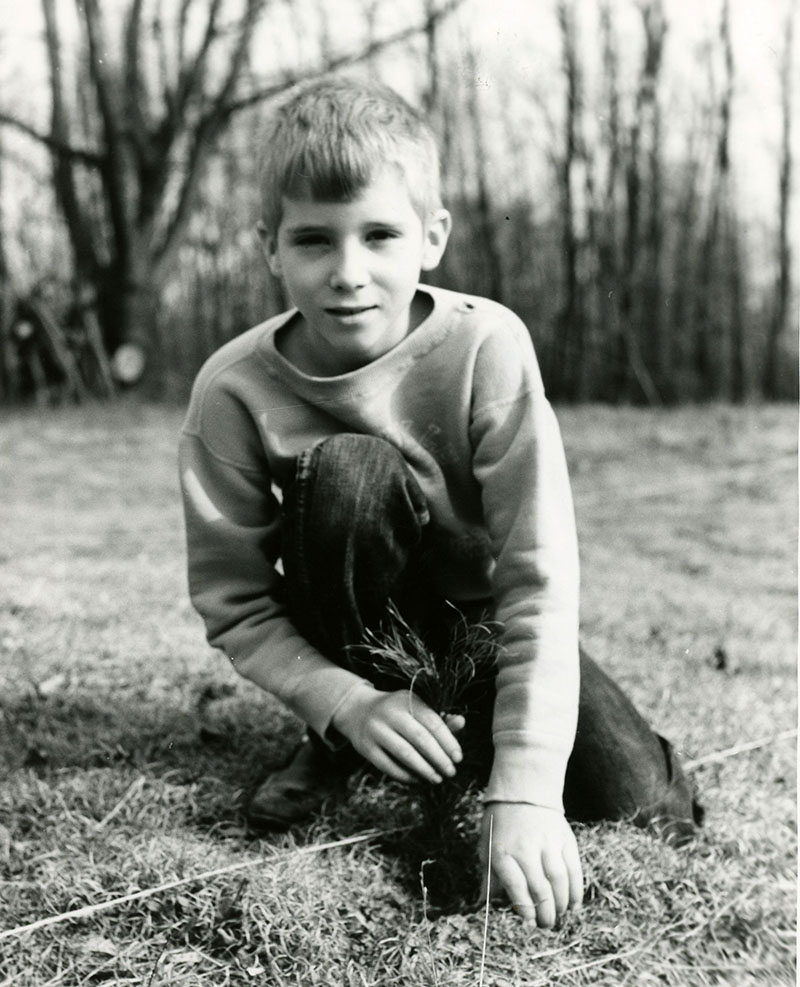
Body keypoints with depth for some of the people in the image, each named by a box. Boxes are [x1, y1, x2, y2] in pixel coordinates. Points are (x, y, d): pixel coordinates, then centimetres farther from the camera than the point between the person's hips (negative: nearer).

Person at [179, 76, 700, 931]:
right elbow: (234, 602, -14)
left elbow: (538, 577, -28)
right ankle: (342, 742, -9)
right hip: (357, 629, -1)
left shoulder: (485, 347, -25)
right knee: (348, 472, -33)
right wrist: (346, 704, -31)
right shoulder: (233, 390, -21)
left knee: (641, 805, -17)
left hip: (482, 615, 1)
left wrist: (523, 791, -35)